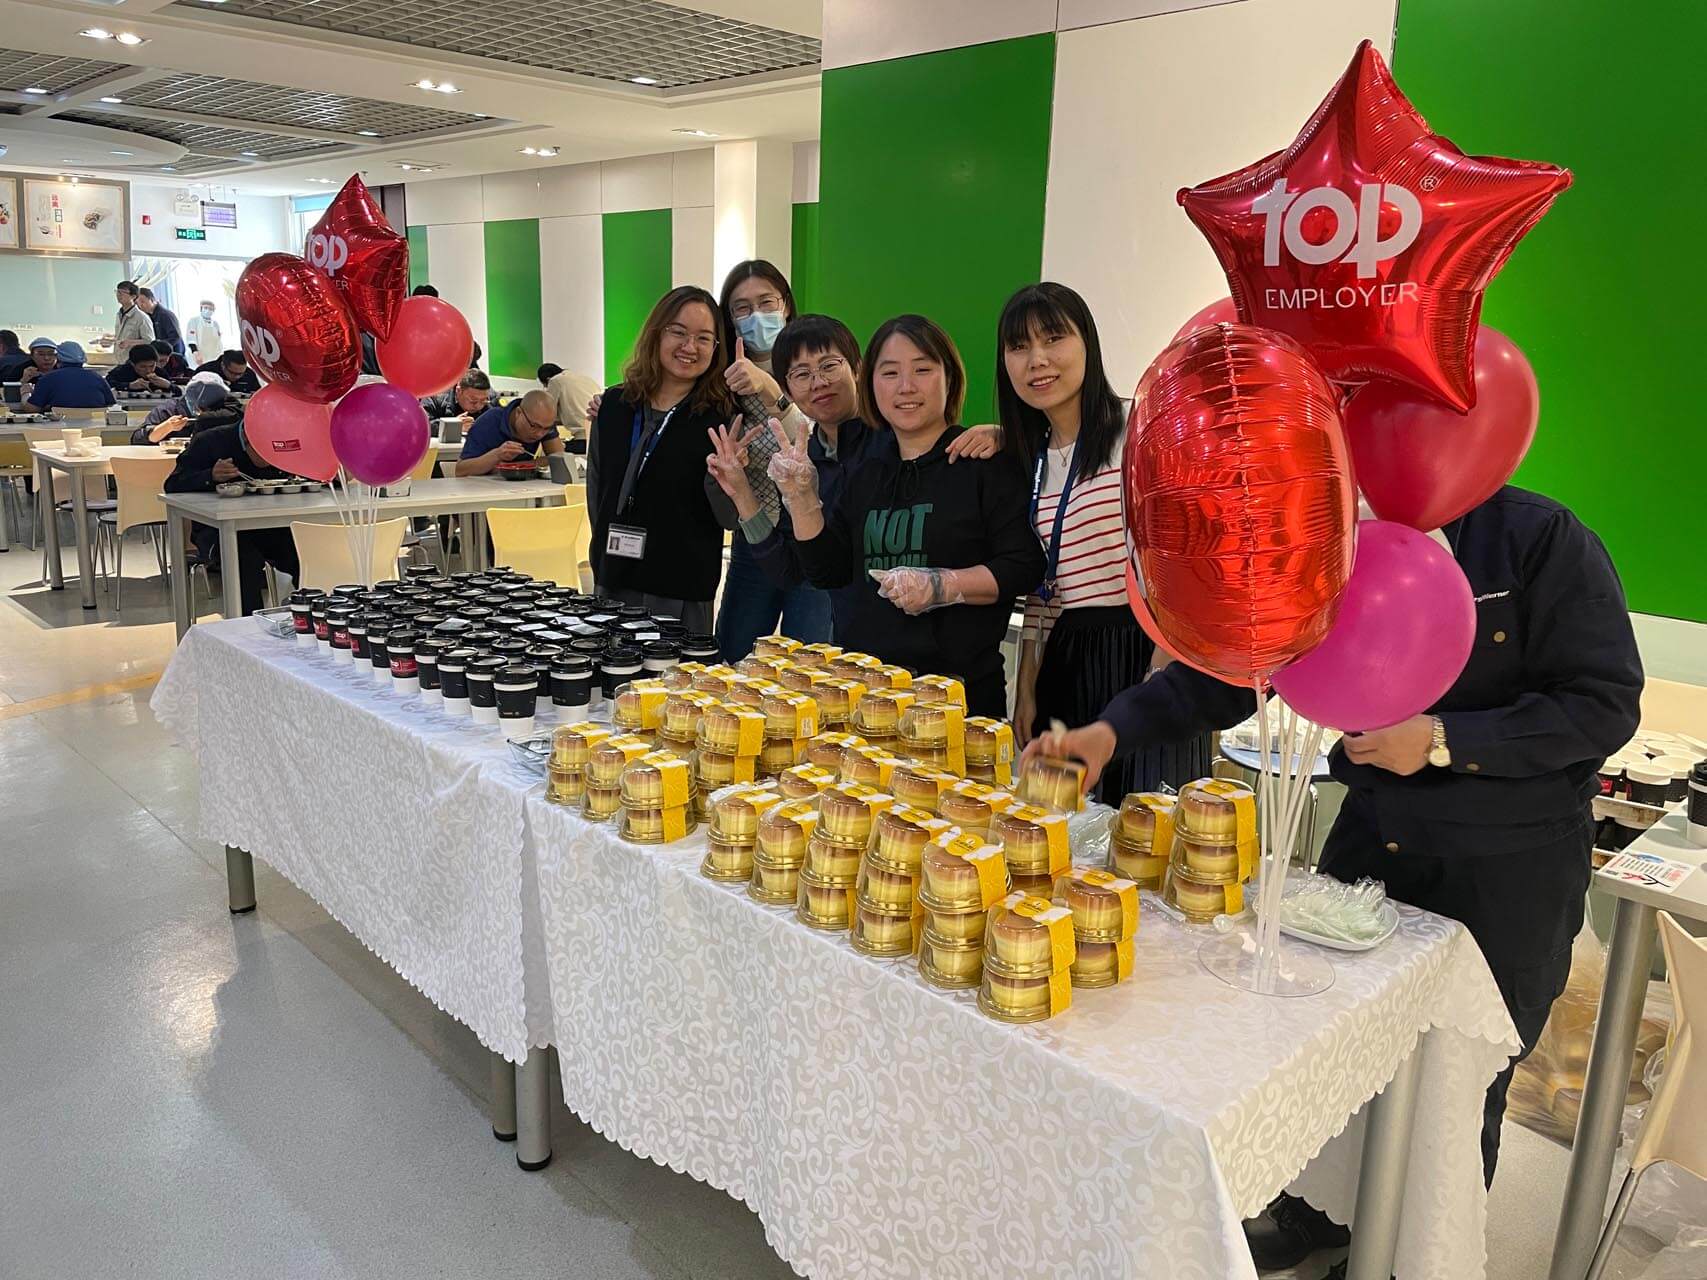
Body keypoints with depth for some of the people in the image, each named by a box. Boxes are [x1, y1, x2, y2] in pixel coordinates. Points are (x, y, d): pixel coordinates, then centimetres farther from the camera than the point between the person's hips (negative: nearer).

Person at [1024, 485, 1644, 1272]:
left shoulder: (1540, 539, -17)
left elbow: (1606, 704, -16)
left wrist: (1443, 740, -25)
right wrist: (1113, 732, -19)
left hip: (1508, 865, -4)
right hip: (1370, 835, 4)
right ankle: (1318, 1212, 43)